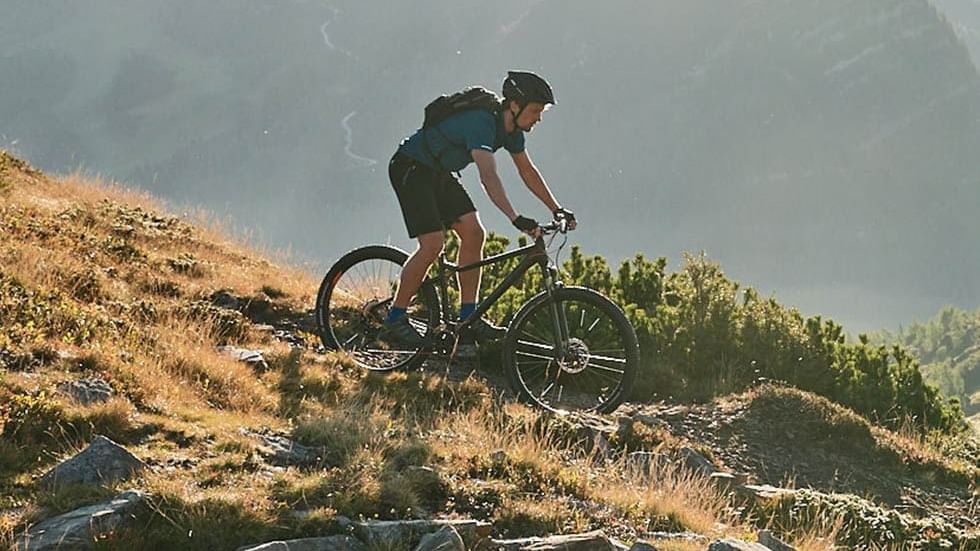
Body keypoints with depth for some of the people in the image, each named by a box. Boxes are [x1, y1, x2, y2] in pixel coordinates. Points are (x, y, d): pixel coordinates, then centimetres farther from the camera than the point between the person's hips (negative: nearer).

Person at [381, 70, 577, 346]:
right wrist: (516, 219, -52)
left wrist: (558, 210, 6)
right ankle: (394, 321, -8)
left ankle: (468, 318, 1)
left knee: (474, 233, -3)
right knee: (433, 244, -18)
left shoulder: (511, 128, -4)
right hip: (410, 169, -9)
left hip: (439, 173, 9)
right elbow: (488, 176, -44)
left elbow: (527, 171, 10)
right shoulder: (482, 123, -32)